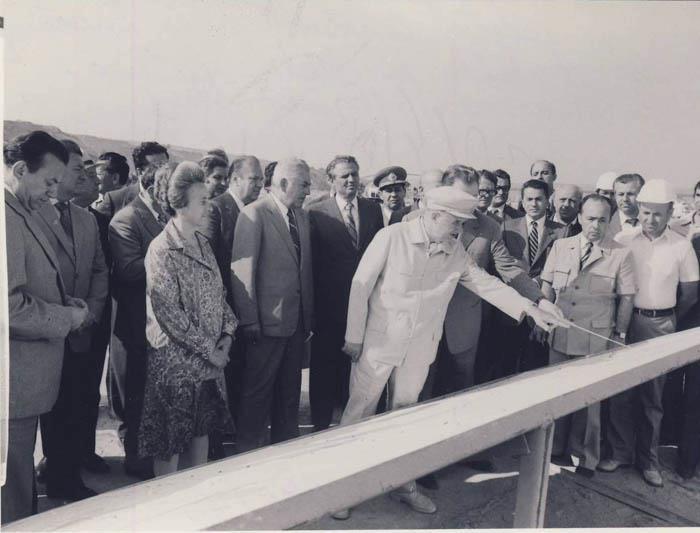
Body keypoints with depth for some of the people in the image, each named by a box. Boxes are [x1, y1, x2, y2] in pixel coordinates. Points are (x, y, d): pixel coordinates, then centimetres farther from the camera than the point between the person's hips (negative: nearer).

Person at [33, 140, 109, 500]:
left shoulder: (87, 219, 13)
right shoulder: (31, 214, -9)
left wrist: (92, 309, 1)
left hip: (80, 333, 6)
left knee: (77, 411, 11)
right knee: (54, 414, 7)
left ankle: (69, 480, 25)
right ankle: (57, 481, 22)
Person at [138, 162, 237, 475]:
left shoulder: (203, 243, 8)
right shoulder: (162, 250, -15)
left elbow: (218, 293, 13)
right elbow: (169, 312, -19)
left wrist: (227, 332, -1)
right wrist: (207, 349, -16)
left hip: (209, 360, 7)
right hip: (176, 360, -7)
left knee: (202, 429, 16)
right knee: (170, 440, 6)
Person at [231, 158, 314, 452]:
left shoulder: (301, 217, 12)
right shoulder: (254, 214, -11)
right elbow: (243, 270, -13)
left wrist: (308, 316, 11)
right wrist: (250, 321, -14)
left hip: (296, 322, 7)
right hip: (267, 322, -7)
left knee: (290, 392, 17)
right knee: (257, 393, 5)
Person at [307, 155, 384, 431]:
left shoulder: (373, 209, 6)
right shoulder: (316, 213, -4)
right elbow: (312, 261, -4)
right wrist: (312, 305, -5)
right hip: (330, 305, -3)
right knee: (325, 370, 10)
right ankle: (321, 425, 26)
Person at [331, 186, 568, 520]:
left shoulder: (456, 252, -1)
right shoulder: (392, 237, -15)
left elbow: (487, 283, 5)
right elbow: (361, 286, -12)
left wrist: (529, 309, -4)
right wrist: (354, 338, -9)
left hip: (420, 347, 4)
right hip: (379, 342, -4)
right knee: (360, 411, 7)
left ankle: (403, 483, 34)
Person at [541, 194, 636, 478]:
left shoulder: (621, 254, -6)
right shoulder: (560, 246, 1)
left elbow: (626, 298, -1)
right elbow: (547, 287, 6)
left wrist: (620, 335, 0)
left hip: (595, 340, -3)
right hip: (560, 335, 3)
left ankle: (584, 458, 26)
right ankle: (555, 449, 31)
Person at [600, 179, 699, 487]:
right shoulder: (622, 240, -3)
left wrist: (668, 322, 9)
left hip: (661, 326, 1)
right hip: (625, 322, 0)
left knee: (653, 397, 11)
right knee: (620, 391, 6)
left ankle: (648, 459, 24)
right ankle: (621, 451, 21)